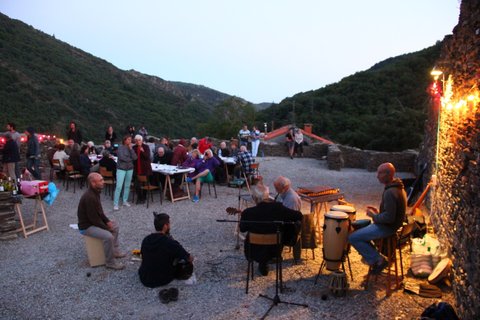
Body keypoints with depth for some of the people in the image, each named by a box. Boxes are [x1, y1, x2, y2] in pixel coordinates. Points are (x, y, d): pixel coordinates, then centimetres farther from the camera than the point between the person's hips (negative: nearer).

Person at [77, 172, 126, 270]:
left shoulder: (95, 192, 1)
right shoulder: (89, 197, -30)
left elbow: (99, 211, 14)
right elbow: (93, 218, -26)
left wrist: (107, 221, 4)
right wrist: (106, 228, -15)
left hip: (94, 221, 10)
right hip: (86, 226, -10)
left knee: (115, 225, 16)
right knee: (108, 236, -26)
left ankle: (115, 251, 23)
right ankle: (110, 262, -9)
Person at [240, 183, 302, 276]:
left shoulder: (248, 213, -23)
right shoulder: (279, 208, -19)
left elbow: (242, 229, -4)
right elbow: (299, 216, -7)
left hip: (256, 252, 0)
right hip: (276, 249, 0)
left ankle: (262, 263, 22)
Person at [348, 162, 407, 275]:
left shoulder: (390, 192, -27)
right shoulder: (398, 187, 6)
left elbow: (389, 218, -28)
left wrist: (374, 216, -13)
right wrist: (378, 212, 9)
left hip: (387, 227, -10)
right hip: (394, 224, 10)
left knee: (353, 238, -9)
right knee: (360, 228, 23)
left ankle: (378, 260, -2)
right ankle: (372, 254, 23)